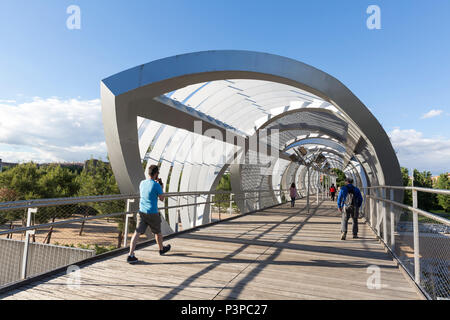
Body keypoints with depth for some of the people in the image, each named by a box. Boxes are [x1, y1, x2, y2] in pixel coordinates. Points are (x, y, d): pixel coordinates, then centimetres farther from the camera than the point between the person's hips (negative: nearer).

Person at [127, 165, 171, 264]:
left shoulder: (142, 183, 3)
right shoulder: (157, 186, -15)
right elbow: (162, 199, -2)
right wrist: (161, 186, 9)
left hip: (141, 212, 4)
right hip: (152, 213, -4)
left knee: (137, 233, 0)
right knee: (158, 232, 16)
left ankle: (131, 255, -8)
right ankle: (162, 249, 37)